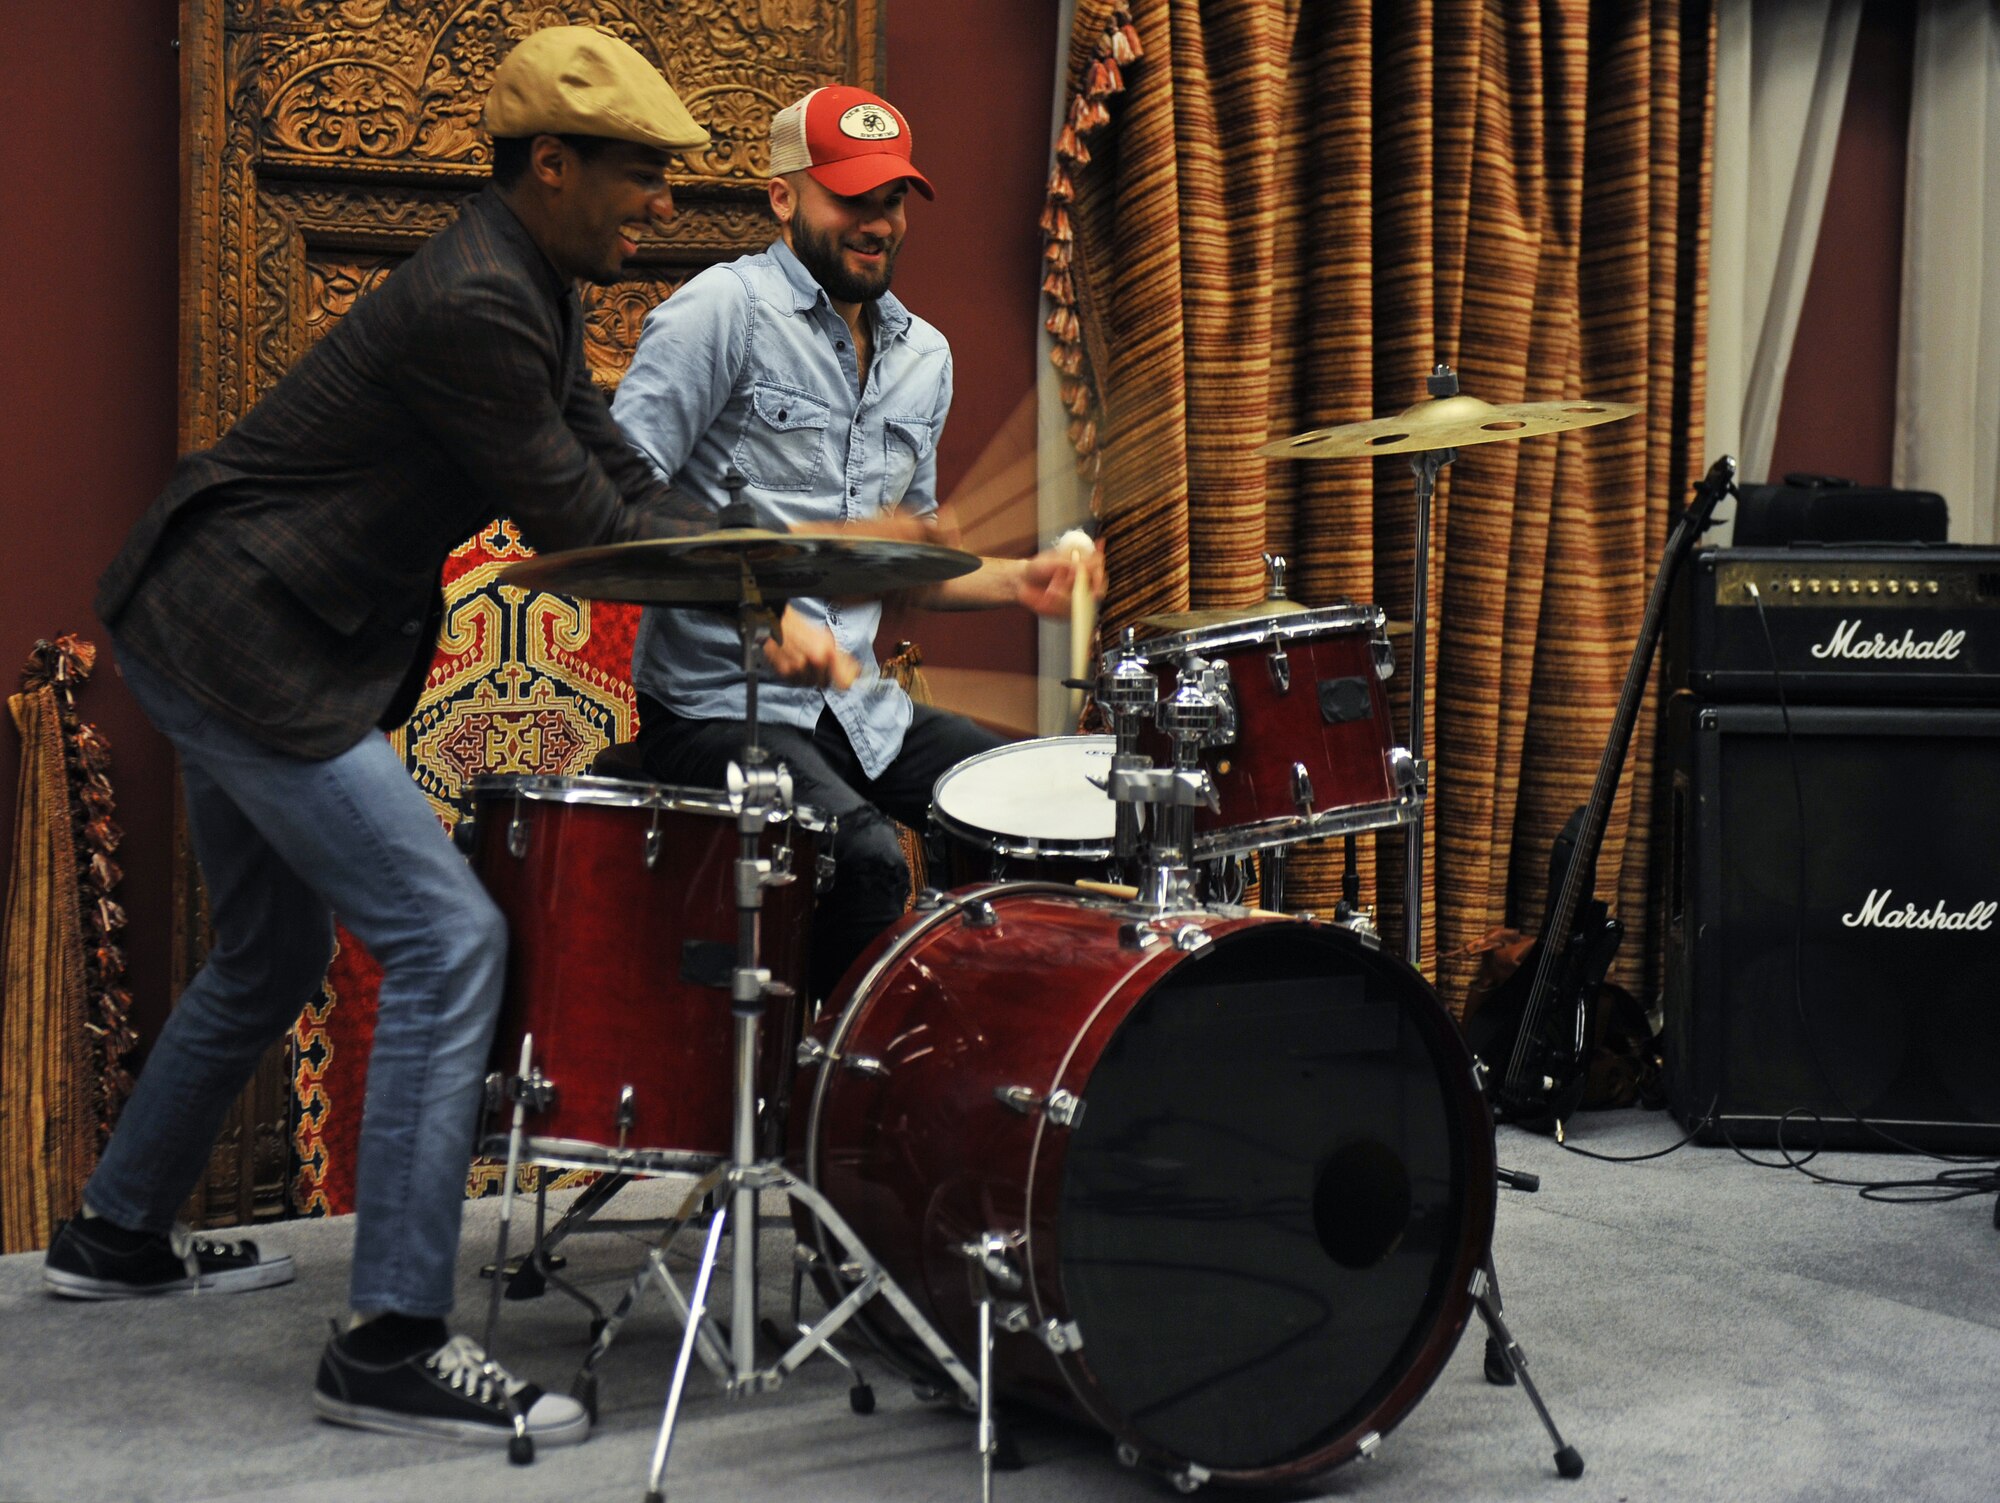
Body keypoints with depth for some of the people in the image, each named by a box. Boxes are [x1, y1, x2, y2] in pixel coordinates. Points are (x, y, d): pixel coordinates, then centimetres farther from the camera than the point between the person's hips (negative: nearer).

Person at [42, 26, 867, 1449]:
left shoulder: (529, 292, 10)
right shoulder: (473, 305, -23)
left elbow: (623, 480, 9)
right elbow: (580, 526, -20)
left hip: (223, 637, 11)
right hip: (242, 647, -11)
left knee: (273, 955, 23)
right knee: (448, 935, -14)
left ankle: (118, 1234, 41)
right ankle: (393, 1341, -10)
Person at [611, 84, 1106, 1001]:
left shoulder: (923, 358, 15)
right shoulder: (722, 309, -8)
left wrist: (1014, 581, 4)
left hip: (860, 708, 7)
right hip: (717, 705, -7)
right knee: (864, 859, -31)